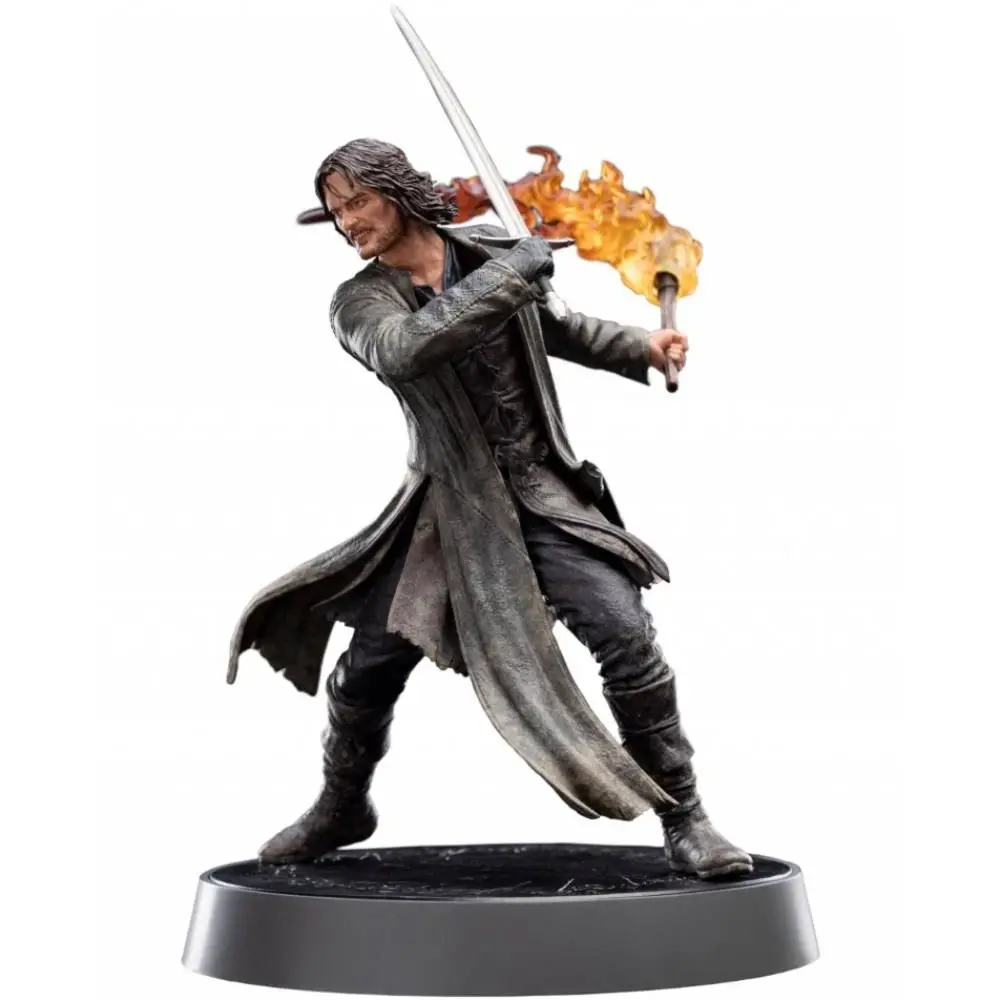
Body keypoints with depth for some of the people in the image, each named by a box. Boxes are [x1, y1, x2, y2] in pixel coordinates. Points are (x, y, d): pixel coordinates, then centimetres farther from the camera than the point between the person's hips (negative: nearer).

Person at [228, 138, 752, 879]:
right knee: (365, 672, 4)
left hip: (541, 493, 1)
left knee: (628, 638, -14)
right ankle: (341, 810, 34)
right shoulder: (360, 301, -7)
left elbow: (550, 324, 20)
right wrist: (515, 270, -28)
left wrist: (639, 347, 7)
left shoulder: (487, 249, 1)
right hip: (446, 508, 0)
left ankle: (685, 823, 3)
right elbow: (403, 351, -32)